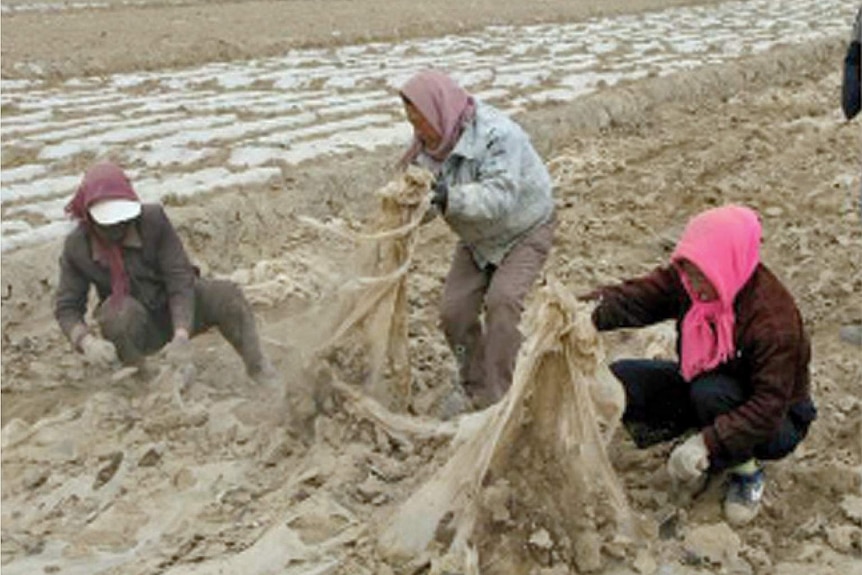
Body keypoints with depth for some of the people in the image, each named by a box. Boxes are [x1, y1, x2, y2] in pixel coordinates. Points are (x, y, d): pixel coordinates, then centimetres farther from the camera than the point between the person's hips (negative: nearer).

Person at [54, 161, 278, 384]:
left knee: (225, 295, -27)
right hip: (138, 328, 1)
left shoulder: (154, 219, -22)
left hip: (176, 312, 0)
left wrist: (181, 336, -39)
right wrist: (87, 341, -35)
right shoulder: (77, 247, -15)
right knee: (122, 310, -35)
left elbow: (181, 280, -25)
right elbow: (66, 308, -12)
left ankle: (258, 369, -10)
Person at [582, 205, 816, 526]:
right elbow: (632, 298, -23)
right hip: (701, 386, 5)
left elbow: (769, 408, -32)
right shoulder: (687, 281, -15)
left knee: (711, 392, -37)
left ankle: (746, 470, -9)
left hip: (776, 423, -5)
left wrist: (705, 444, -39)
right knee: (621, 379, -14)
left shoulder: (774, 319, -31)